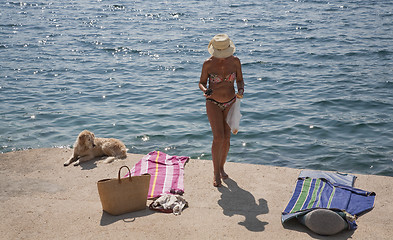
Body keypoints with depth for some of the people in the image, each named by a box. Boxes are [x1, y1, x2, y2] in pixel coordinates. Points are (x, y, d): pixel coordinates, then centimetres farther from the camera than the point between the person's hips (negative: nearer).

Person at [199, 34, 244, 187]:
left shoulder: (235, 61, -5)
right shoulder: (208, 64, -11)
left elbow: (240, 80, 5)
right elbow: (201, 83, -1)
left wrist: (241, 91, -16)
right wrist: (205, 91, -23)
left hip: (230, 103, 3)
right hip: (213, 104, -3)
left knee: (226, 138, 6)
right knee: (218, 137, -14)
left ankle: (221, 167, 28)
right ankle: (216, 173, 0)